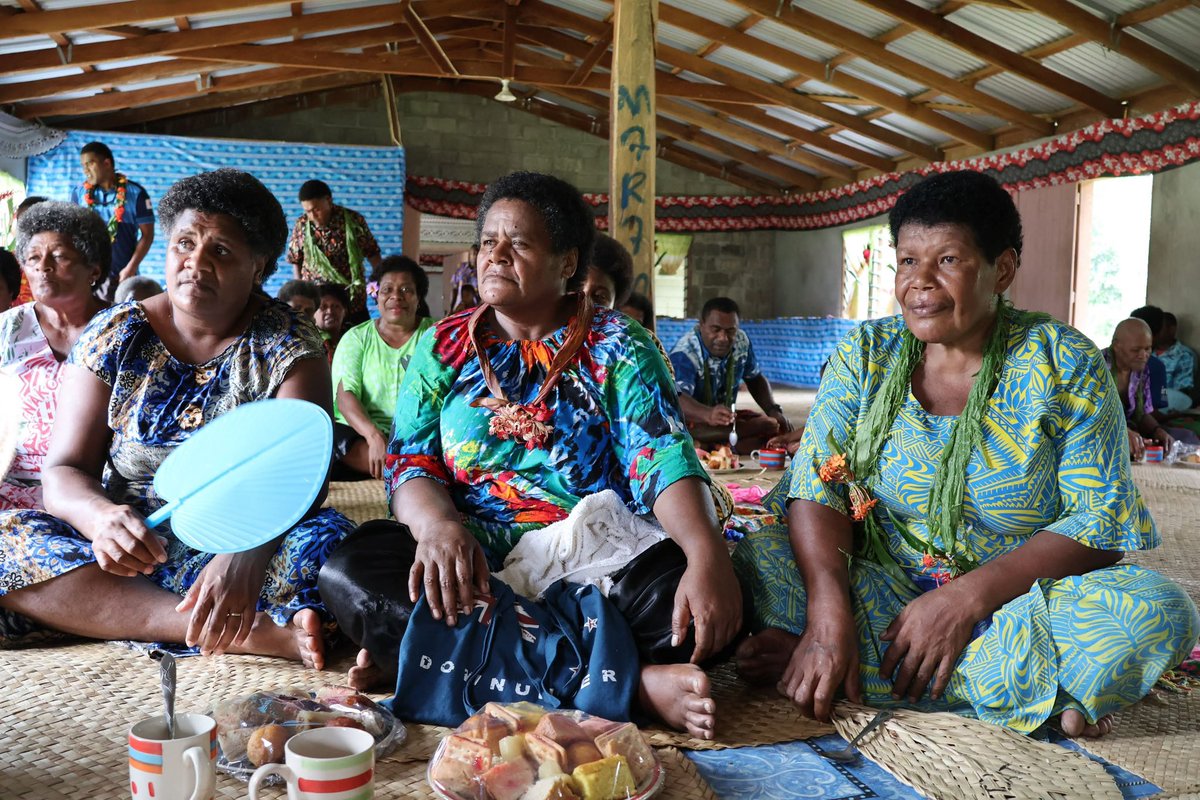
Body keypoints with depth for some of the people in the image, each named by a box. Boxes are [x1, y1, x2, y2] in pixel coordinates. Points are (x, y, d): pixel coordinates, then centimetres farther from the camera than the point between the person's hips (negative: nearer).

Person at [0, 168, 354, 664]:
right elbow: (65, 471, -1)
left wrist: (248, 551, -39)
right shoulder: (113, 336, 4)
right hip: (127, 549, 4)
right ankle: (253, 633, -33)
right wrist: (103, 517, -26)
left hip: (248, 549, -3)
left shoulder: (288, 348, -4)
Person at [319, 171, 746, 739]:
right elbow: (409, 462, 1)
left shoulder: (617, 347, 5)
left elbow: (664, 459, -8)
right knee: (348, 570, -27)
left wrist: (708, 557, -28)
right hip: (472, 554, 2)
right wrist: (439, 525, -23)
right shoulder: (443, 346, 11)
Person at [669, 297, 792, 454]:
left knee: (780, 426, -12)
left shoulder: (741, 342, -5)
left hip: (724, 417, 8)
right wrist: (708, 414, -62)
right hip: (691, 421, -8)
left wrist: (773, 410, -6)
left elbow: (755, 379, 12)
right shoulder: (685, 353, -25)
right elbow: (678, 398, -41)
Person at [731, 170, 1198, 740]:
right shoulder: (866, 354, 0)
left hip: (1024, 599, -1)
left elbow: (1102, 521, -11)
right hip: (879, 590, 2)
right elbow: (817, 485, -9)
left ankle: (869, 663, -24)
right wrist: (829, 616, -27)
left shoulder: (1064, 365, -6)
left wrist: (966, 598, -23)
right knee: (760, 556, -22)